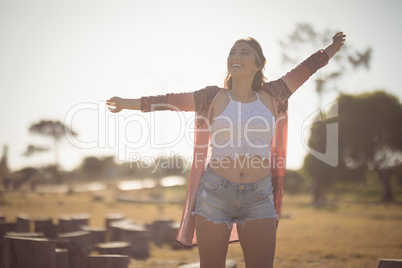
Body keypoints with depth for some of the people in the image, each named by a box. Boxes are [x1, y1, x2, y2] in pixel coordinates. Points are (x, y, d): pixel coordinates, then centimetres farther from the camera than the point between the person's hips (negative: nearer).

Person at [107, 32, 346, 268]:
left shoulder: (270, 96, 9)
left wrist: (332, 49, 29)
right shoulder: (214, 97, 5)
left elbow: (305, 69, 19)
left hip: (258, 197, 1)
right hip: (216, 193, -1)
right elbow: (171, 101, 8)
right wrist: (128, 103, 10)